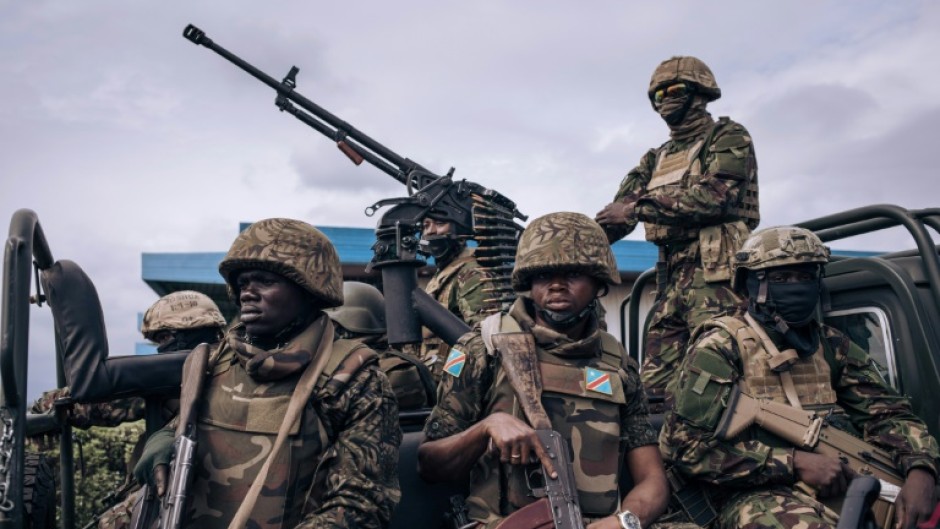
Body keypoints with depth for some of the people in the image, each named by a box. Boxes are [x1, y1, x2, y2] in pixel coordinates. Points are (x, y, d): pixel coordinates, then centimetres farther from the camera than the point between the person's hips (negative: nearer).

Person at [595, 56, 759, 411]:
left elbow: (714, 196, -13)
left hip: (715, 274, -6)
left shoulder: (729, 139, 6)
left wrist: (639, 207, -16)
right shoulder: (657, 159, 24)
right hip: (671, 278, 7)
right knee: (654, 383, 3)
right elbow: (617, 214, 14)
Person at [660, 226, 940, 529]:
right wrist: (795, 462, -14)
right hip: (761, 492, -6)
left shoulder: (831, 345, 17)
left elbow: (887, 413, 11)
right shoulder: (721, 347, -2)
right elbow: (687, 443, -9)